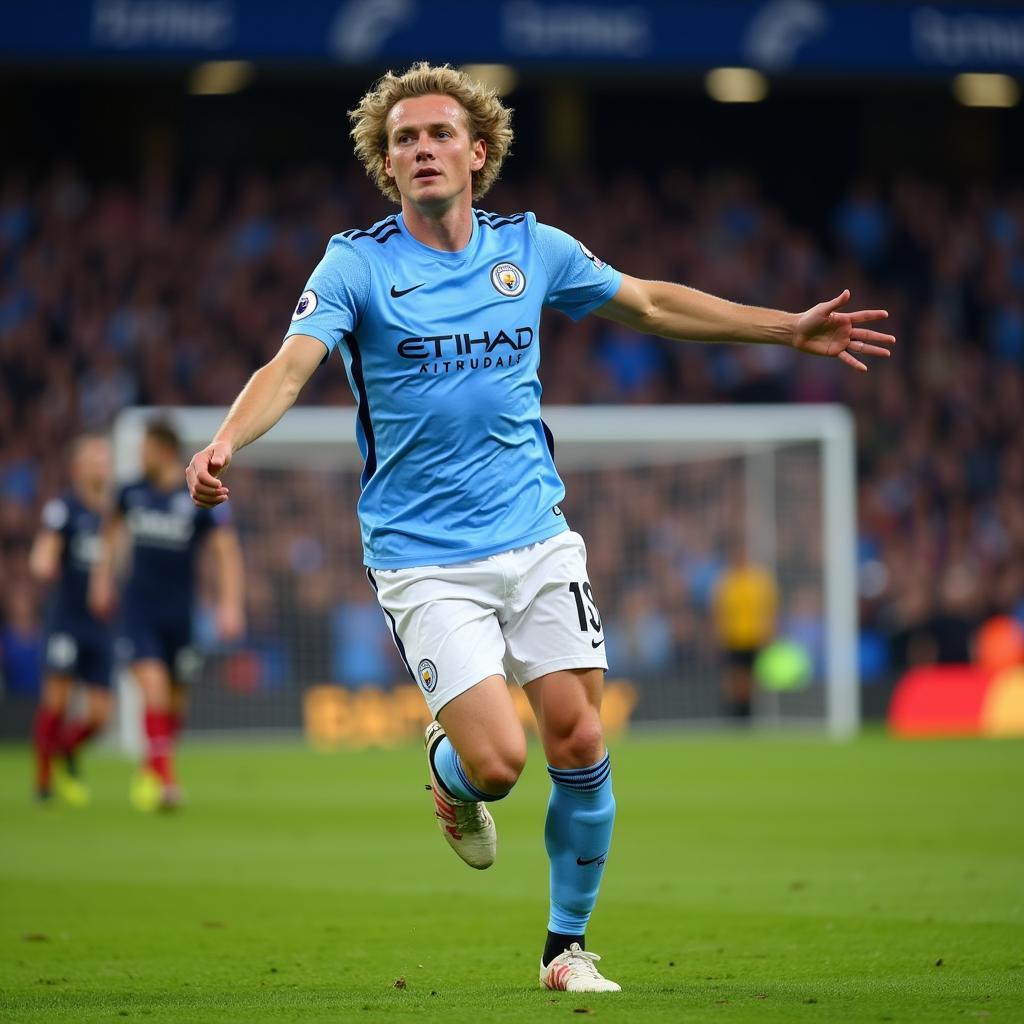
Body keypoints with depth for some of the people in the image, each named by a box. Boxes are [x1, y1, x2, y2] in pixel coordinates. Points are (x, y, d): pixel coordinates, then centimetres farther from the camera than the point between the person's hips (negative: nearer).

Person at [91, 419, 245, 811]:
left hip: (180, 612, -1)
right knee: (153, 686, -17)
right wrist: (103, 576, 20)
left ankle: (151, 769, 34)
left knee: (175, 701, 10)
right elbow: (114, 526, 23)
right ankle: (164, 778, -17)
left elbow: (226, 550, -9)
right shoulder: (133, 493, 2)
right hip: (139, 607, 1)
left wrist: (230, 605, -18)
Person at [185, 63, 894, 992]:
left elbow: (651, 303, 19)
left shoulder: (531, 248, 4)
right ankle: (450, 777, 24)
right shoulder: (357, 266, -7)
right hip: (424, 559, -4)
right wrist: (226, 441, -40)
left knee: (579, 746, -3)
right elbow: (291, 367, -20)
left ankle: (568, 945, 17)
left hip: (537, 539, 4)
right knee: (498, 759, -15)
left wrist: (789, 329, 19)